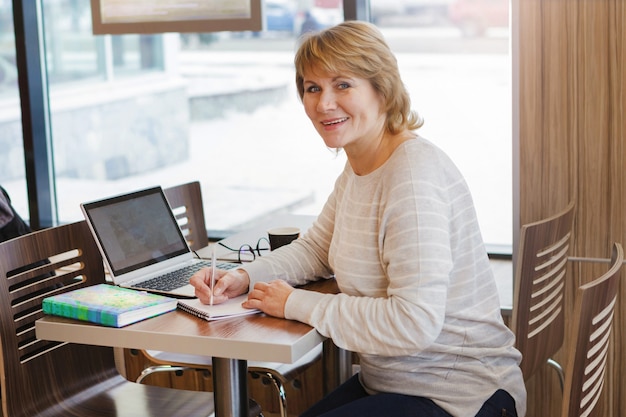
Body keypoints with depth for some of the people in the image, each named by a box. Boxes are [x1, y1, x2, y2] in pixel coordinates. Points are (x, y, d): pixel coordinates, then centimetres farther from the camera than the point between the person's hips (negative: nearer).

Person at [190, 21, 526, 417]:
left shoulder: (414, 174, -24)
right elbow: (315, 249, 20)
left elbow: (414, 322, -30)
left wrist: (297, 304, -20)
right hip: (389, 382, 9)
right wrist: (245, 277, 1)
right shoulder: (358, 168, 7)